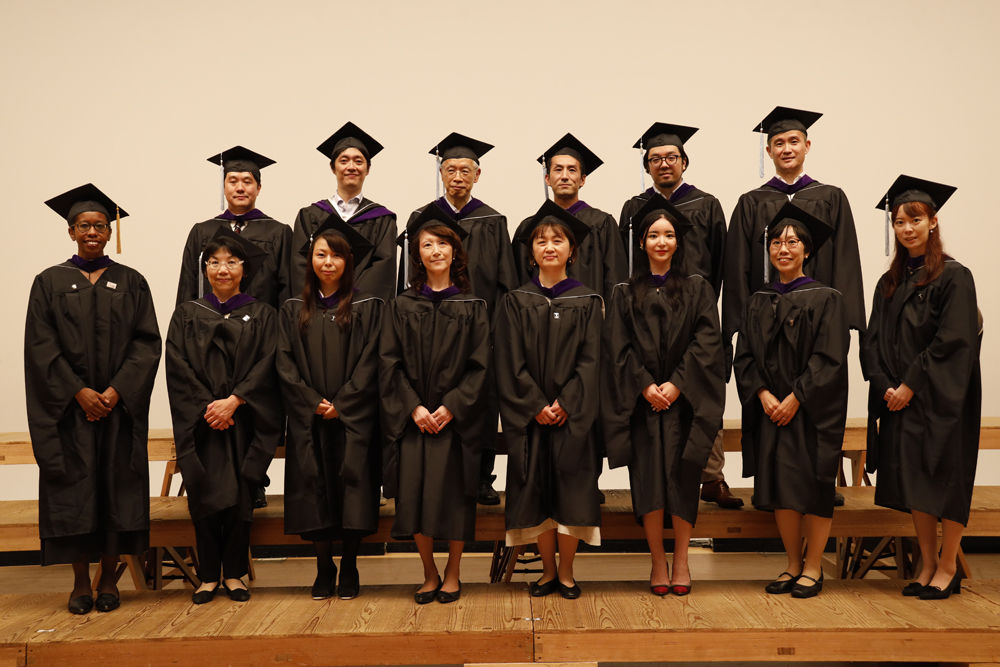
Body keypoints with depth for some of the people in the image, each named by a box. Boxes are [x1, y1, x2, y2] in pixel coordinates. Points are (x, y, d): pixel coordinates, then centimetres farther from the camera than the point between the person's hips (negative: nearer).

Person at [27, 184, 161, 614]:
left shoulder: (131, 283, 7)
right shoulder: (49, 283, 6)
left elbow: (147, 343, 0)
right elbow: (41, 347, -2)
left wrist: (116, 391, -12)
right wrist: (79, 392, -13)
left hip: (120, 406, 1)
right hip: (68, 406, 0)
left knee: (116, 486, 2)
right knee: (74, 491, 1)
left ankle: (109, 579, 13)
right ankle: (80, 583, 11)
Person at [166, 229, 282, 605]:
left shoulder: (261, 316, 7)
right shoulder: (187, 315, 10)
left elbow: (266, 366, -4)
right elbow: (178, 369, 0)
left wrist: (233, 401, -16)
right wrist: (208, 408, -12)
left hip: (244, 422, -1)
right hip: (200, 423, 1)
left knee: (239, 498, -4)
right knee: (204, 497, -3)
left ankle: (234, 574, 9)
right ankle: (208, 576, 9)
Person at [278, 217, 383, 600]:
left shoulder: (367, 307, 2)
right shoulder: (294, 310, 8)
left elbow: (368, 365, -3)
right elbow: (286, 366, 3)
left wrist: (341, 405, -11)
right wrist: (315, 403, -9)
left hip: (353, 420, -2)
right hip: (309, 421, 2)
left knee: (352, 494, -4)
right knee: (315, 494, 2)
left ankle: (349, 569, 9)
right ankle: (324, 570, 13)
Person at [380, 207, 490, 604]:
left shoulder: (472, 307, 4)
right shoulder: (402, 307, 7)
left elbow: (480, 365, -2)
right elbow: (390, 363, 1)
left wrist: (452, 407, -13)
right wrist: (414, 408, -11)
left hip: (457, 418, -1)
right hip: (413, 418, 1)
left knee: (455, 494, 1)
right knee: (416, 495, 0)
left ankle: (452, 573, 19)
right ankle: (429, 575, 18)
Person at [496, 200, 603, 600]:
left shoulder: (587, 302, 5)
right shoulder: (516, 302, 5)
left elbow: (589, 360, -2)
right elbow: (511, 364, -1)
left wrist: (565, 404, -13)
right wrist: (536, 406, -11)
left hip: (572, 414, 0)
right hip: (529, 416, 1)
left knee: (570, 491, 1)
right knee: (536, 493, 4)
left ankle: (566, 573, 14)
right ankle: (548, 571, 18)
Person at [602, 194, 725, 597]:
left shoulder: (697, 289, 7)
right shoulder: (627, 294, 9)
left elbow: (706, 342, -2)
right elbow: (618, 347, 2)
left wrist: (676, 385, -13)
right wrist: (645, 386, -11)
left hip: (684, 400, 0)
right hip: (642, 402, 0)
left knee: (682, 479, 0)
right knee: (648, 478, -3)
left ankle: (680, 560, 11)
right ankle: (657, 561, 8)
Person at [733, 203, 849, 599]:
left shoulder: (825, 299, -3)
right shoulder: (759, 302, 10)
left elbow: (829, 359, -10)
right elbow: (744, 357, 6)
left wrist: (795, 398, -16)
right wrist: (763, 395, -10)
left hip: (812, 411, -4)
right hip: (771, 410, 4)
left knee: (812, 487, 0)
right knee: (779, 489, 4)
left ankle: (813, 567, 12)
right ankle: (793, 565, 17)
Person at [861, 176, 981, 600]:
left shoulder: (953, 278, -7)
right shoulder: (889, 284, 11)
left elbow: (952, 341, -14)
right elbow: (873, 342, 8)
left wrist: (911, 386, -15)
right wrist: (886, 387, -7)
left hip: (940, 398, -5)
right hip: (899, 399, 6)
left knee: (945, 477, -1)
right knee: (914, 481, 7)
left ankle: (948, 568, 11)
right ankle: (927, 565, 17)